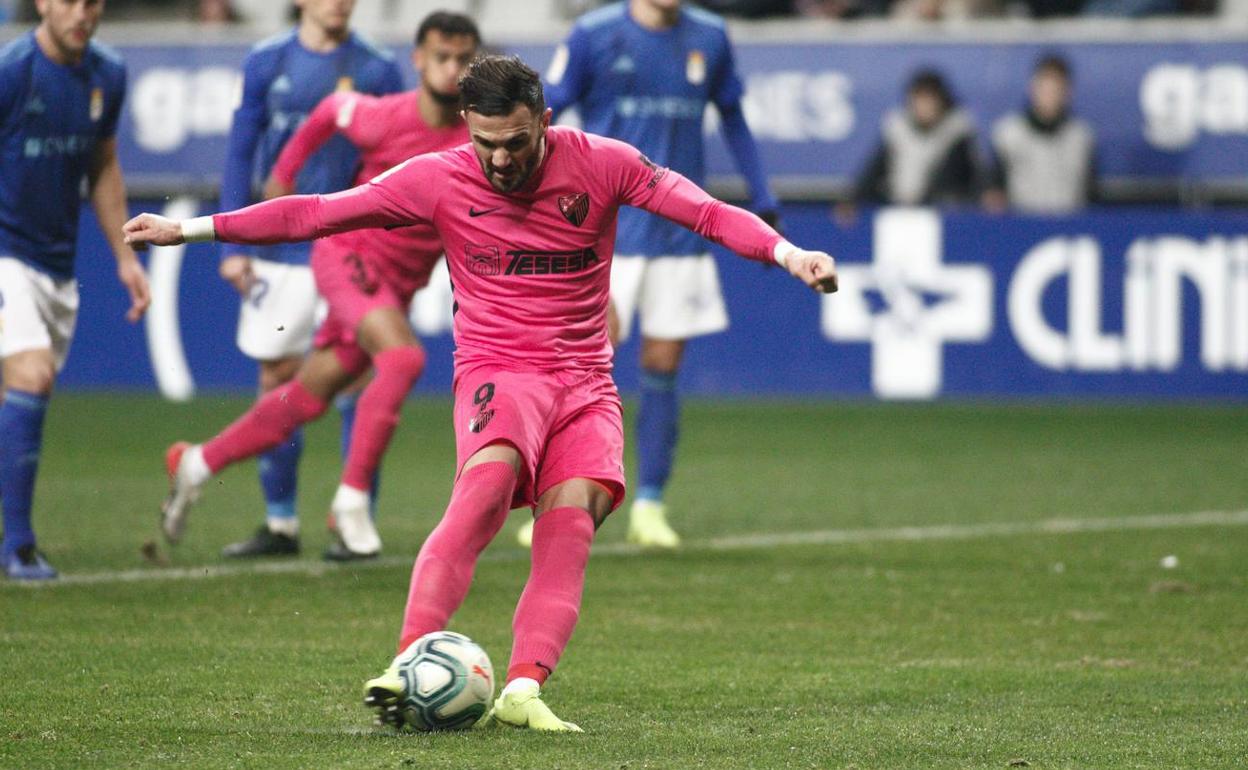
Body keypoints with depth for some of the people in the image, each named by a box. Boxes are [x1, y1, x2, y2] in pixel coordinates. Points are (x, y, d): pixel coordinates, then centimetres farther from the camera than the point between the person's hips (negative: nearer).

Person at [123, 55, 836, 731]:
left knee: (572, 515, -23)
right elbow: (317, 213, 3)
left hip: (586, 384, 2)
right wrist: (191, 229, 3)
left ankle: (523, 689, -33)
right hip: (498, 370, -2)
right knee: (492, 475, -32)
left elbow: (706, 210, -1)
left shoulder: (601, 164, -1)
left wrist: (788, 253, -16)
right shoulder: (440, 180, -1)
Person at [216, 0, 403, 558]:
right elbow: (241, 156, 9)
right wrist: (233, 245, 3)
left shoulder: (378, 71, 1)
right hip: (281, 253, 2)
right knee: (277, 377, 4)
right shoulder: (267, 63, 6)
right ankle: (280, 525, 14)